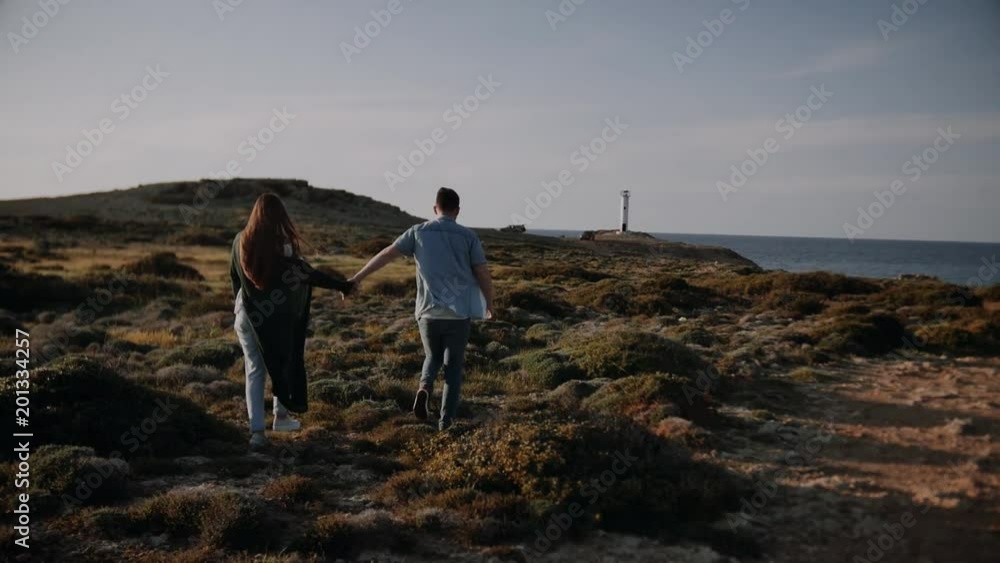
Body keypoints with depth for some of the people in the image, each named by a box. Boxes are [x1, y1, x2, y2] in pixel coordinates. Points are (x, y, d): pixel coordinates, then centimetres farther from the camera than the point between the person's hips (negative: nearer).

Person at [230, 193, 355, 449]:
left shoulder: (240, 241, -2)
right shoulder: (282, 245, -15)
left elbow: (234, 275, 11)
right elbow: (306, 274, -15)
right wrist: (342, 286, -9)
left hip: (247, 314, 3)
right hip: (276, 316, -2)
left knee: (255, 371, 8)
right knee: (284, 361, 20)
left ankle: (257, 431, 3)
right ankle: (281, 416, 29)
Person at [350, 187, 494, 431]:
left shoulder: (418, 232, 3)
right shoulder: (468, 236, 0)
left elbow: (385, 255, 3)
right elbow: (483, 275, 0)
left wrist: (357, 278, 8)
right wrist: (490, 305, 15)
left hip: (428, 312, 1)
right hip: (459, 314, -1)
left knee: (433, 358, 24)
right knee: (453, 366, 14)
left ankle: (424, 388, -5)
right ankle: (446, 419, 8)